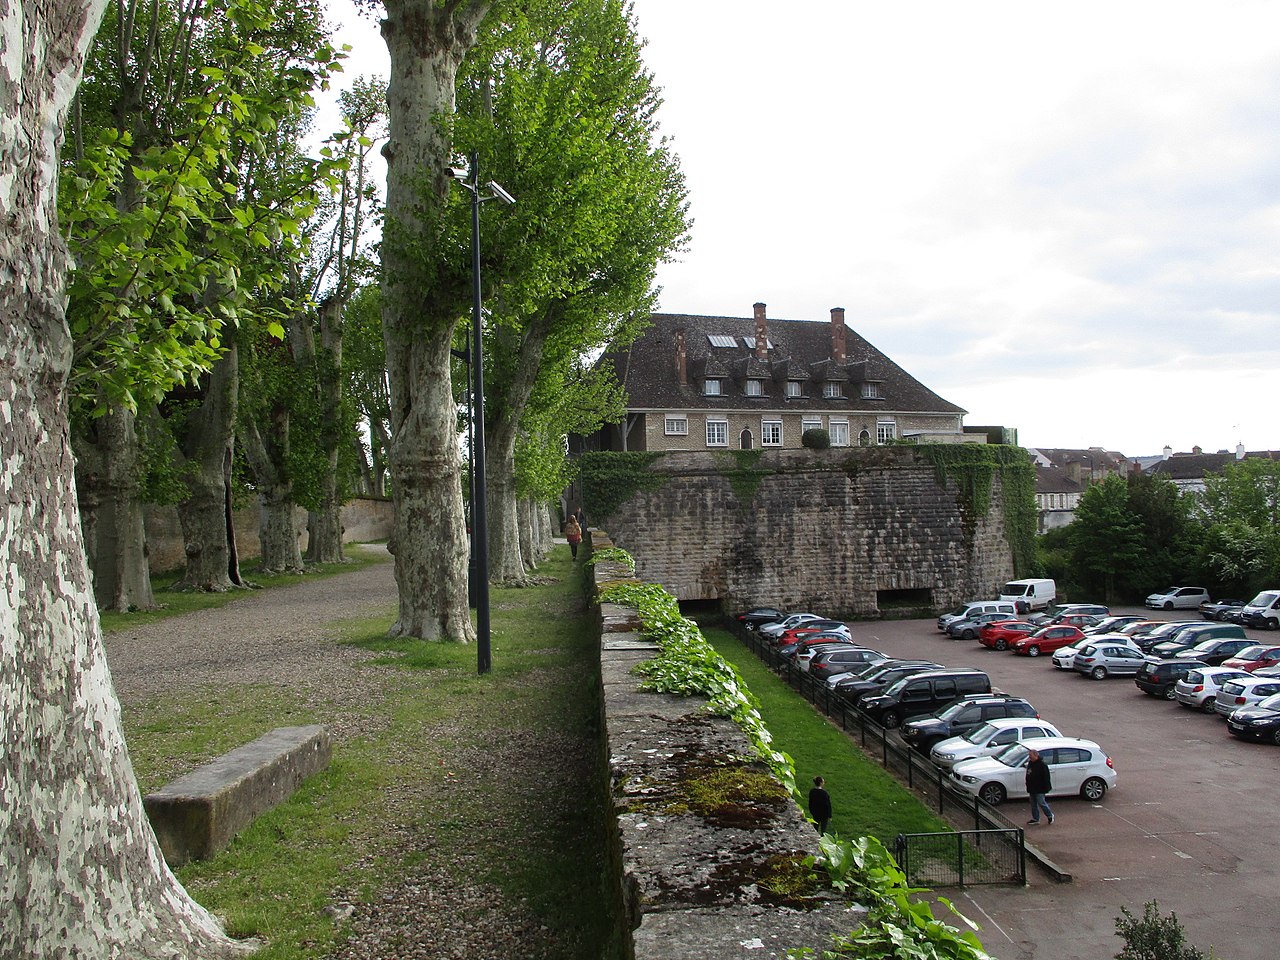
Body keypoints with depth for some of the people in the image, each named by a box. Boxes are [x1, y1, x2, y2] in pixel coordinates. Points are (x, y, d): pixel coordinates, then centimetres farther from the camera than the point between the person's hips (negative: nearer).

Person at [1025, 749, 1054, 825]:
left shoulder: (1042, 765, -16)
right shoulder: (1030, 763, 10)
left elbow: (1046, 778, -17)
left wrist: (1046, 788, -18)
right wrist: (1028, 786, 21)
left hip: (1040, 789, -8)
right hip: (1032, 789, 8)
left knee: (1041, 803, -5)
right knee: (1033, 804, 12)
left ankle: (1050, 815, 16)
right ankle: (1035, 819, 20)